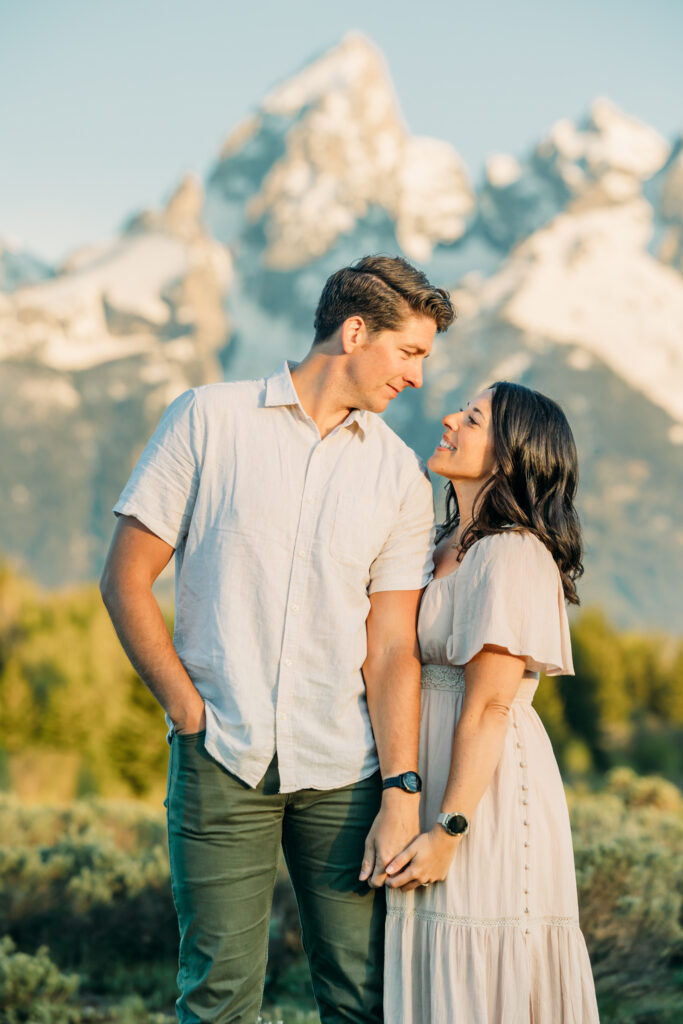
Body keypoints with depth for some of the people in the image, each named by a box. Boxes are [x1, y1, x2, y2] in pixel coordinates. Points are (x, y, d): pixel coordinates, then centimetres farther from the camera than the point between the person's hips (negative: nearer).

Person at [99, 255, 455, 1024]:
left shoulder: (399, 474, 7)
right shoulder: (209, 420, 2)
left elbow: (392, 647, 2)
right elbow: (125, 580, 2)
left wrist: (401, 793, -7)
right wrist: (188, 710, -4)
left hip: (344, 771, 2)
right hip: (221, 760, -2)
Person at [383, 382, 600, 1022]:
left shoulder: (511, 555, -14)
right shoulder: (447, 550, 15)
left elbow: (489, 706, -18)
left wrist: (449, 828, -20)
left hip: (490, 797, -9)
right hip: (428, 786, 9)